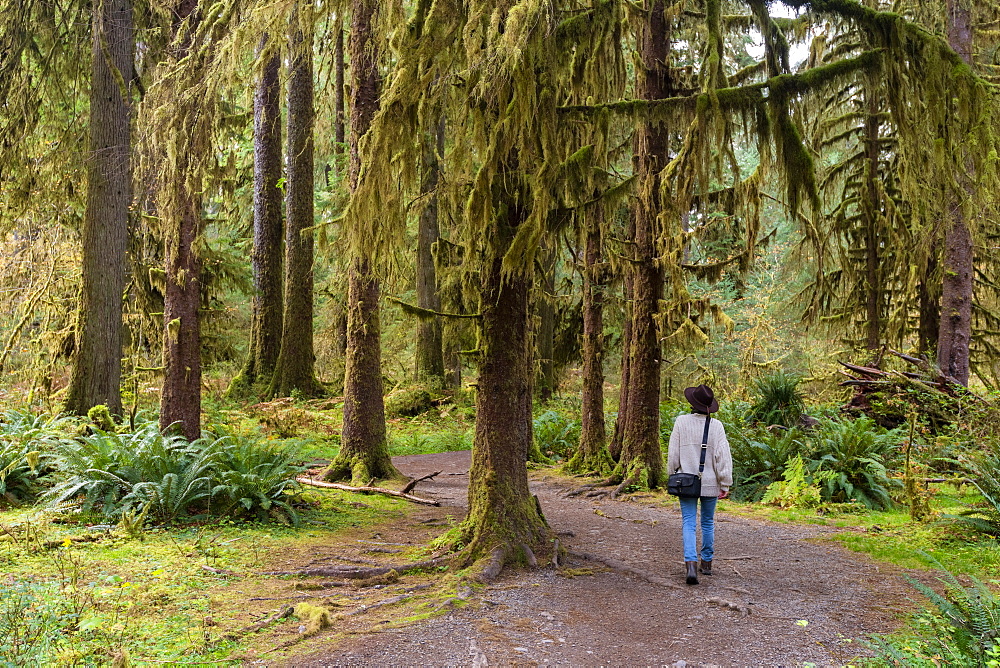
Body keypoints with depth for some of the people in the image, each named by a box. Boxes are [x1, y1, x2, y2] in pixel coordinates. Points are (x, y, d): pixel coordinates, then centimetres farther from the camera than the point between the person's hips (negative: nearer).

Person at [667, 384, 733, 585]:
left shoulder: (681, 422, -7)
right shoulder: (716, 426, -7)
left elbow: (673, 453, -3)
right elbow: (723, 456, -8)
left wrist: (672, 475, 10)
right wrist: (725, 484, -3)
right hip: (710, 482, 1)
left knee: (689, 524, 0)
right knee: (708, 523, 17)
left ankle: (691, 563, -18)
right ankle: (707, 563, 28)